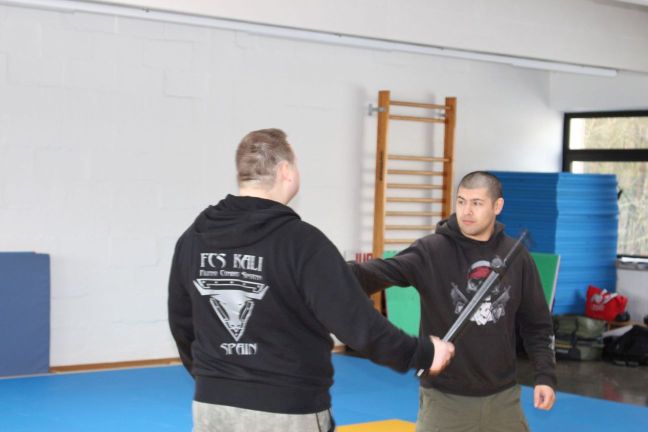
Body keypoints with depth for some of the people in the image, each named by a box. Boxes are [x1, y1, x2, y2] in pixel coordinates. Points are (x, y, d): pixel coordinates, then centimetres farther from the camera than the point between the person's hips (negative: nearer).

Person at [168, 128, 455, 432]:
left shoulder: (192, 239, 1)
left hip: (212, 407, 5)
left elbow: (182, 325, 12)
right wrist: (423, 352, -4)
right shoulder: (301, 241, -16)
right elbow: (357, 323, -19)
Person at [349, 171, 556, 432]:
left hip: (503, 397, 3)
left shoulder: (517, 257, 2)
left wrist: (545, 375, 0)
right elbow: (385, 271, -25)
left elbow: (537, 324, 9)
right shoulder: (432, 251, -9)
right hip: (445, 398, -3)